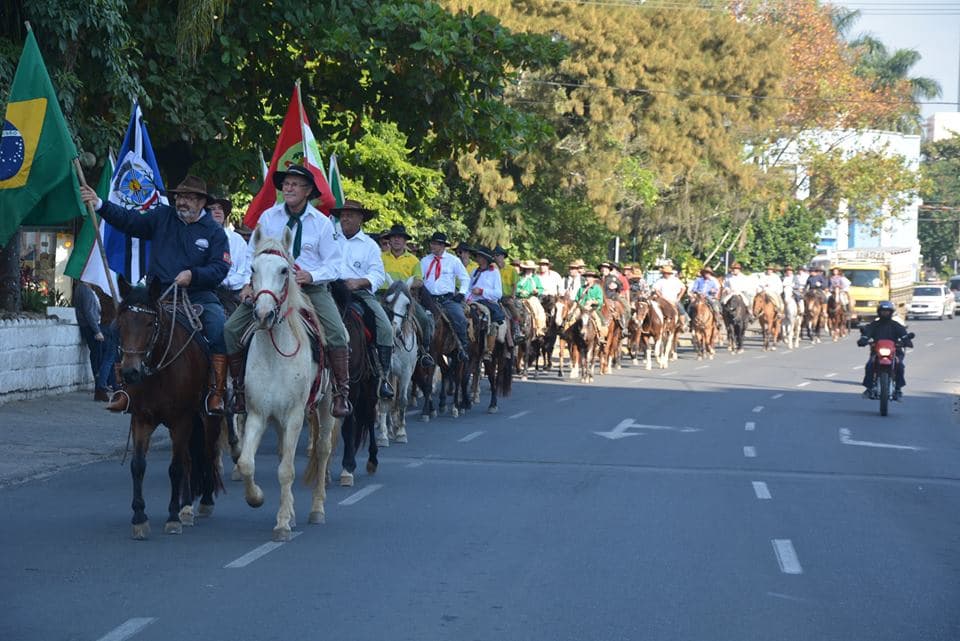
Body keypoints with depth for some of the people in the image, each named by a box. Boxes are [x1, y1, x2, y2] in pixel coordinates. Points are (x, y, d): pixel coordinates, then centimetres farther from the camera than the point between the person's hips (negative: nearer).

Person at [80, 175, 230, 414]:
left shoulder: (214, 231, 5)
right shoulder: (162, 217, 12)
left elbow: (220, 268, -3)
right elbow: (129, 221, 6)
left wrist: (193, 275, -18)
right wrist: (99, 205, -5)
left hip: (198, 294, -2)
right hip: (159, 293, 2)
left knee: (220, 329, -27)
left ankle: (217, 392, -22)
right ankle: (123, 387, -11)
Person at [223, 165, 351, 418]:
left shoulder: (322, 223, 0)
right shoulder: (268, 217, 6)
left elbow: (334, 264, -1)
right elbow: (253, 254, 11)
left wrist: (311, 276, -20)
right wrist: (249, 283, -4)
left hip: (312, 287, -2)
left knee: (336, 332, -26)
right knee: (231, 328, -12)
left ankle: (341, 393, -14)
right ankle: (239, 387, 4)